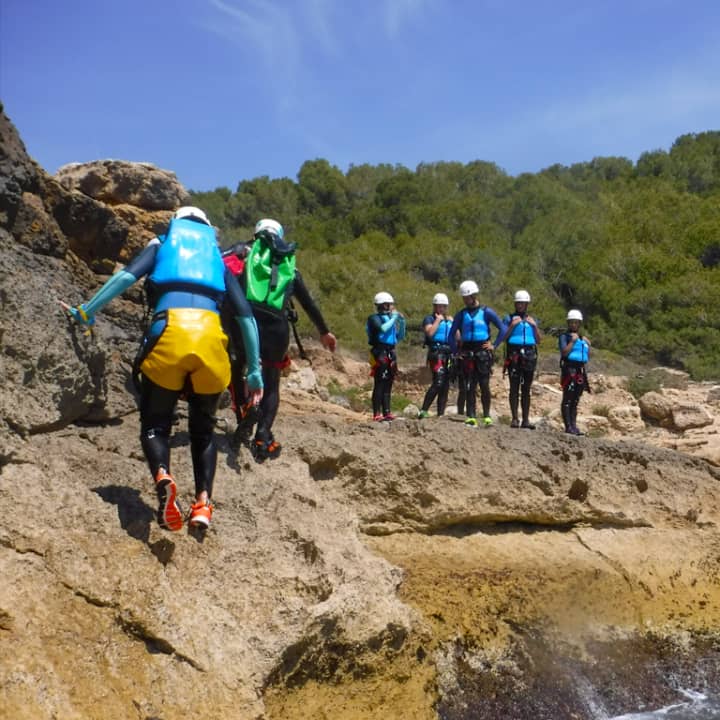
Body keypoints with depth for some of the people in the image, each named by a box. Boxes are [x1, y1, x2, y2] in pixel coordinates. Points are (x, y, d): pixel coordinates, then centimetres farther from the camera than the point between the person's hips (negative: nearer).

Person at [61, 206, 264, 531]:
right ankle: (203, 500, 1)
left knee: (155, 422, 12)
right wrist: (254, 371, 25)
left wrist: (85, 312, 10)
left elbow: (127, 276, 6)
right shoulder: (219, 261, 31)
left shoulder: (162, 245, 26)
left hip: (169, 333, -2)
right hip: (211, 339, 2)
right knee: (203, 428, 20)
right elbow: (246, 316, 22)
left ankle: (162, 478, -18)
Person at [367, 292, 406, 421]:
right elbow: (382, 329, -22)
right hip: (380, 353, -8)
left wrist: (402, 322, 11)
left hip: (390, 353, 8)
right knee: (379, 384, -11)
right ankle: (377, 414, -12)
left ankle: (387, 413, 10)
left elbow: (400, 337, 22)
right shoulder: (374, 318, -2)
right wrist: (393, 318, -11)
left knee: (388, 385, 7)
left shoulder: (390, 318, 20)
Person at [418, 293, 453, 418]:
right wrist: (438, 319, -6)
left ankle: (441, 414, 9)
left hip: (449, 355, 7)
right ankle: (423, 411, -20)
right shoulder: (429, 319, 5)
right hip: (437, 354, -7)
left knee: (445, 386, 5)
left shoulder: (449, 320, 23)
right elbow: (430, 332, -16)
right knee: (438, 383, -21)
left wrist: (453, 323, 10)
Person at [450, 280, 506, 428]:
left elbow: (503, 329, 1)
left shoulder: (486, 312, -1)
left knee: (484, 386, -4)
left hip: (483, 353, -3)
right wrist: (456, 349, 5)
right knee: (469, 387, 1)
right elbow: (452, 333, 14)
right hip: (467, 353, 3)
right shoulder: (461, 314, 8)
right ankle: (471, 417, 2)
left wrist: (494, 345, -3)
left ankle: (487, 416, 5)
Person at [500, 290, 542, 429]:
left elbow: (538, 340, 12)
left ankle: (526, 420, 6)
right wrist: (512, 325, -10)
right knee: (514, 388, -6)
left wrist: (534, 326, 0)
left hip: (529, 356, 3)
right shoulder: (509, 318, 8)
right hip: (514, 356, -3)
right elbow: (503, 338, -1)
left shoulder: (532, 319, 17)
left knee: (526, 389, 5)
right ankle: (514, 419, -6)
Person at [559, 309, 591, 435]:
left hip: (580, 371, 7)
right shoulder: (564, 336, 1)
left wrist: (588, 345, 7)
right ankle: (568, 426, -11)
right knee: (567, 399, -8)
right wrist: (573, 341, -13)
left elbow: (587, 358, 20)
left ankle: (574, 426, 9)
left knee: (575, 401, 8)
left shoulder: (583, 338, 20)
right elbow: (564, 352, -14)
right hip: (569, 369, -7)